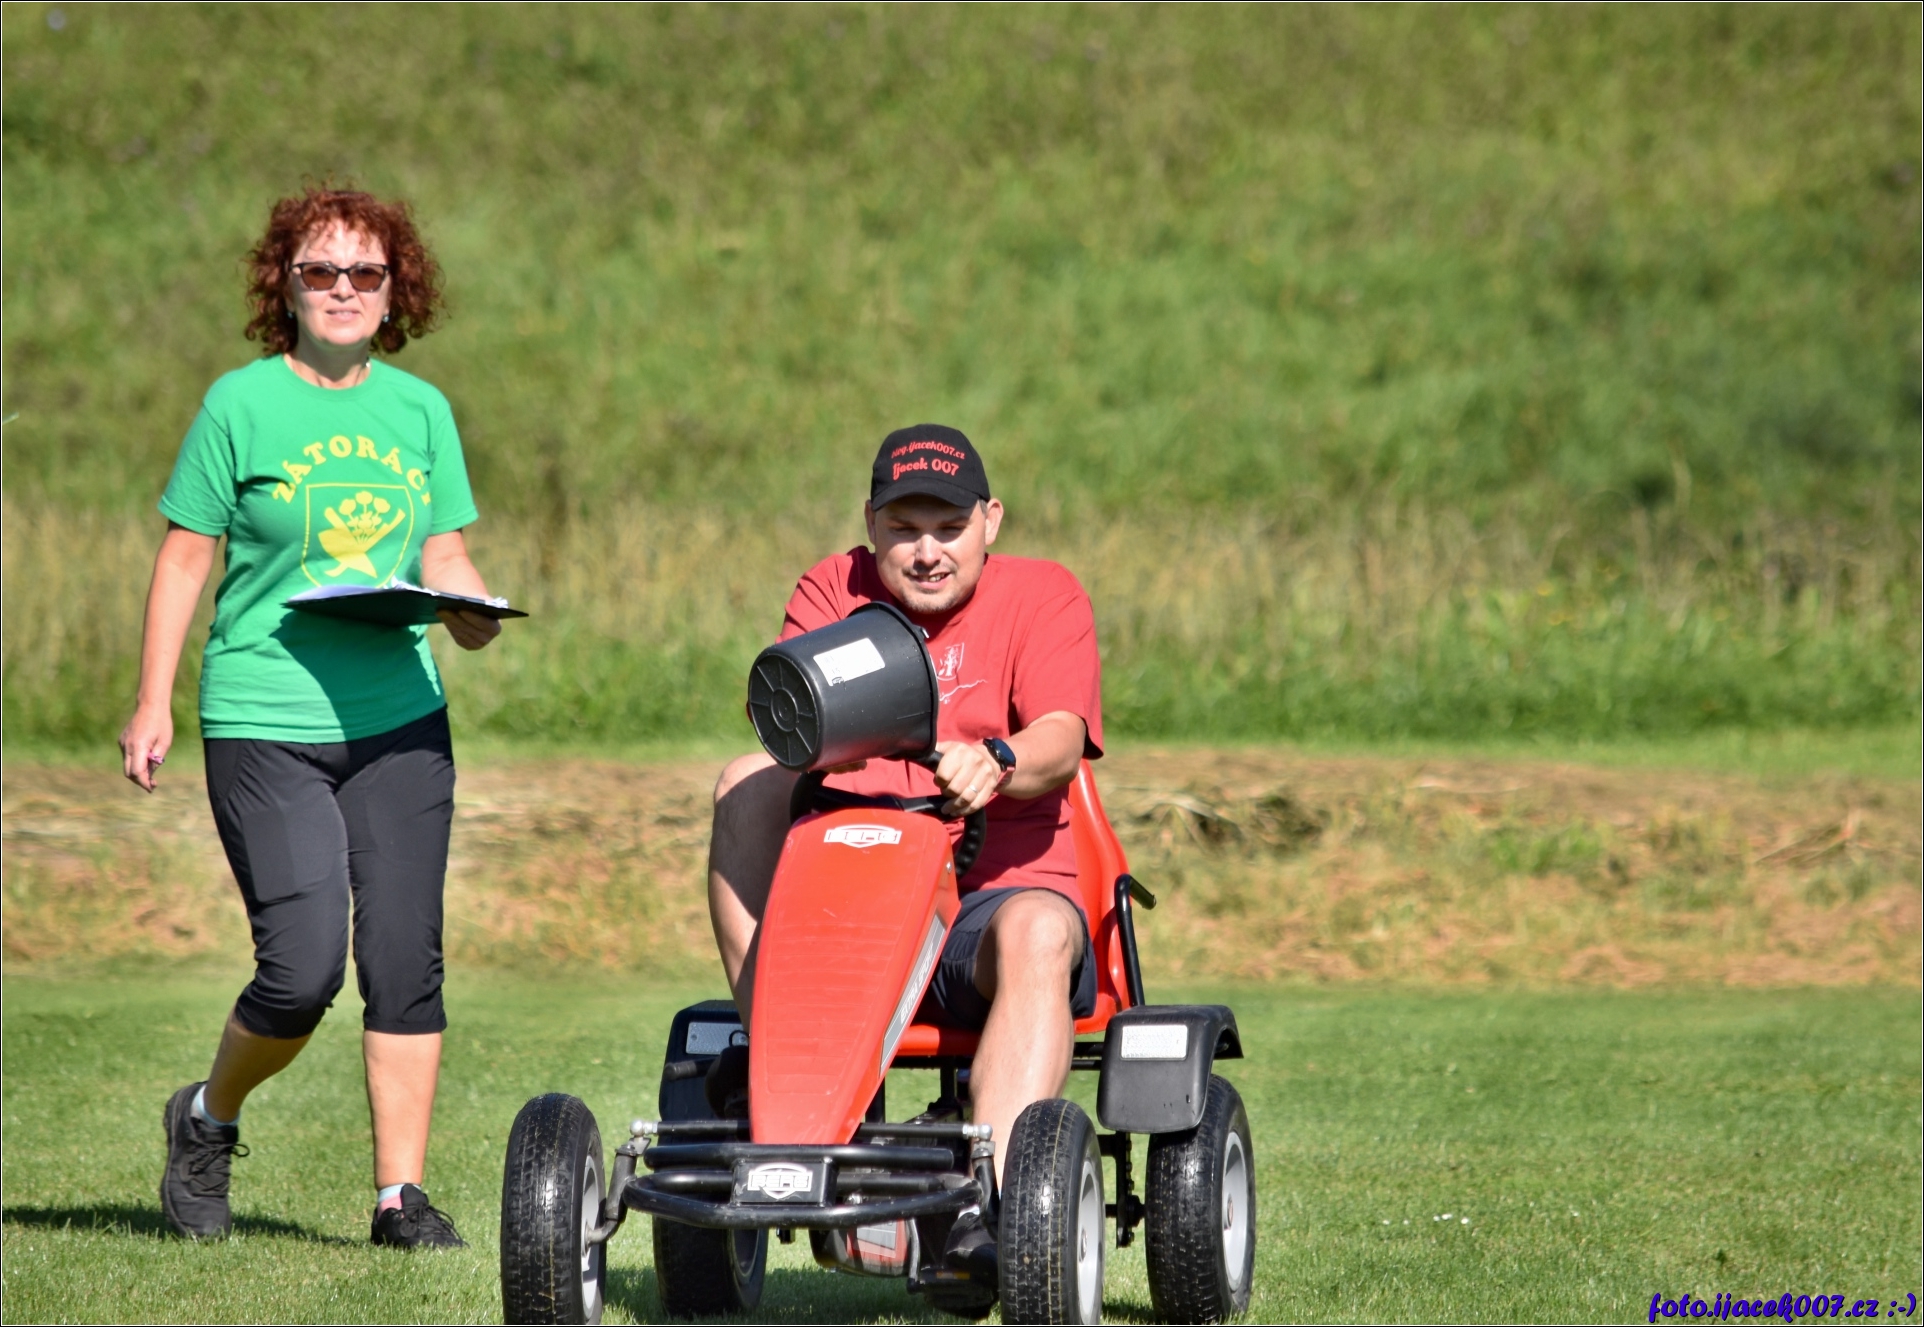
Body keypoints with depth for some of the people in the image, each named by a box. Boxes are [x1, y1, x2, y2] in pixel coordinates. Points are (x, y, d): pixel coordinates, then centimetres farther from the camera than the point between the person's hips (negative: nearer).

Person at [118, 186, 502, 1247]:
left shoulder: (420, 410, 10)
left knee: (404, 959, -1)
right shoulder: (243, 404, -1)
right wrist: (154, 704, -1)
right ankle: (207, 1120, 16)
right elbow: (185, 558, 3)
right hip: (264, 723, -4)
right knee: (303, 967, -12)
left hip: (399, 719, 4)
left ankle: (400, 1192, 7)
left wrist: (474, 611, -7)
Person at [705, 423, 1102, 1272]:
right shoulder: (836, 590, 12)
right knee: (750, 783, -21)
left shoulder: (1042, 595, 4)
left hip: (994, 890, -2)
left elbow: (1060, 741, -14)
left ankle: (990, 1206, -48)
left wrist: (996, 764, -37)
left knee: (1038, 933, -37)